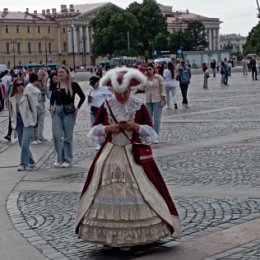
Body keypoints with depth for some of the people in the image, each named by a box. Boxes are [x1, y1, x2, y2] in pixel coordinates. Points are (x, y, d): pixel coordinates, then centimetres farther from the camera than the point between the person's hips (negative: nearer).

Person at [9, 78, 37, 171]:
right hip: (17, 121, 5)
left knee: (24, 143, -13)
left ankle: (24, 164, -9)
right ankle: (31, 162, 22)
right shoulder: (12, 96, 7)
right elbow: (11, 110, 16)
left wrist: (34, 121, -2)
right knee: (22, 143, 8)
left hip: (27, 121, -5)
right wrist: (13, 121, 11)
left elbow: (33, 108, -1)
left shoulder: (27, 94, -4)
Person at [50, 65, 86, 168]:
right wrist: (52, 106, 3)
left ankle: (67, 159, 12)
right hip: (57, 111, 3)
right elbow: (52, 97, 19)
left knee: (67, 137, 3)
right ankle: (60, 158, 8)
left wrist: (77, 108, -4)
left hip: (69, 111, -3)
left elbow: (82, 96, 0)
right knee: (56, 135, -4)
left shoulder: (73, 85, -5)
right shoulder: (56, 85, 6)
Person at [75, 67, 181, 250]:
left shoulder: (140, 106, -4)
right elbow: (94, 130, 6)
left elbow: (150, 132, -1)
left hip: (134, 155, -2)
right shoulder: (106, 106, 2)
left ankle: (132, 235, 3)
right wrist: (108, 128, -13)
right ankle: (108, 235, 11)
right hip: (110, 155, 2)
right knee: (109, 193, 2)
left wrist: (136, 126, -19)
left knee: (135, 193, -5)